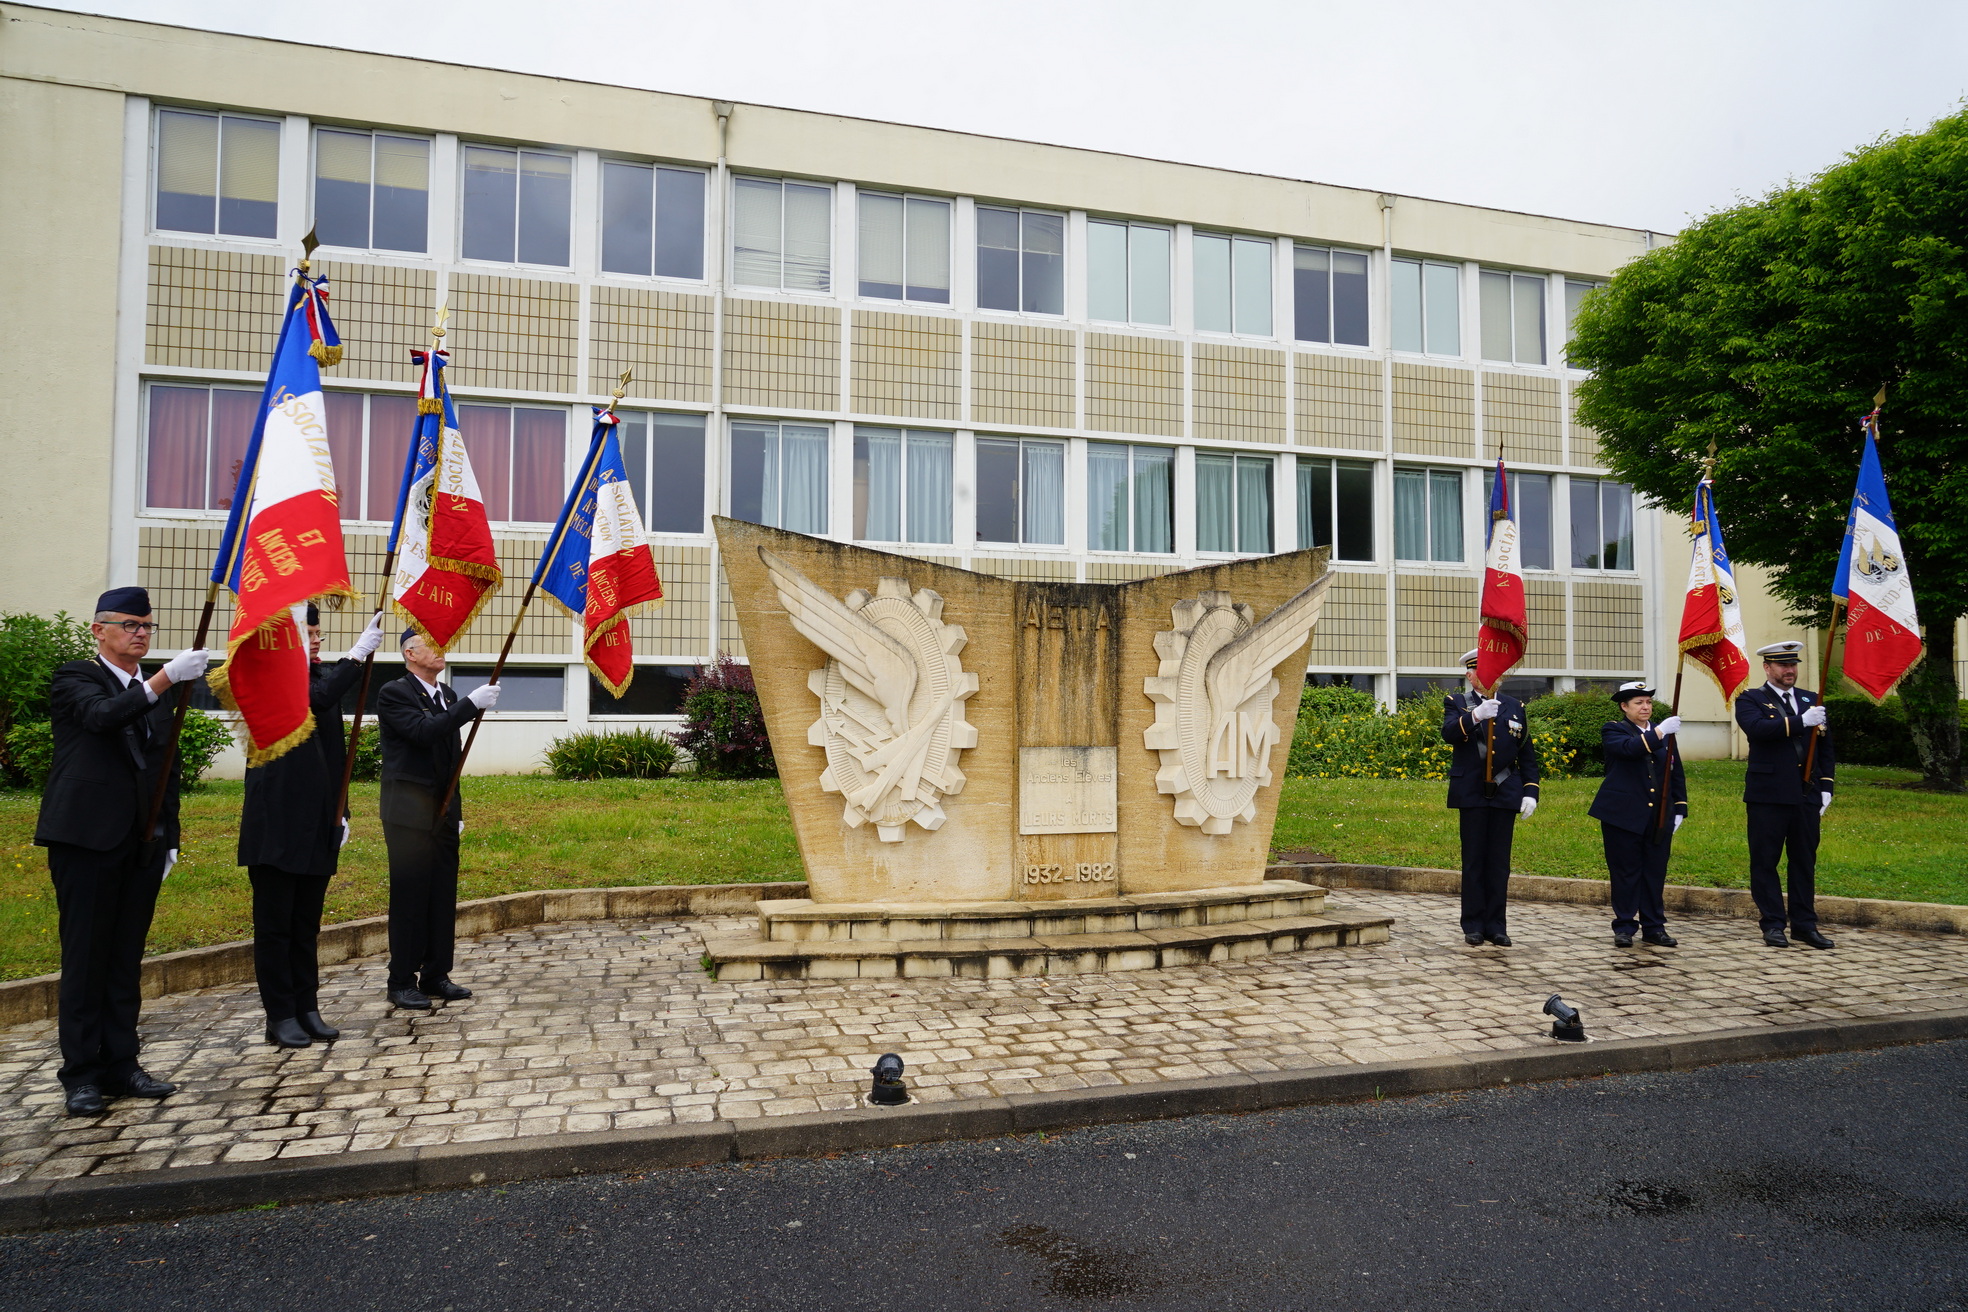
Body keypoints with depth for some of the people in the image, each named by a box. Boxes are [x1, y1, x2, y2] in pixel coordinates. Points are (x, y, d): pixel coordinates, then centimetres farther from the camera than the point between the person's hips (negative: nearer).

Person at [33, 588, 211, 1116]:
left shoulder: (157, 693, 15)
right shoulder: (75, 679, -2)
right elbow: (101, 716, -25)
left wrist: (170, 836, 13)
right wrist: (165, 678, -37)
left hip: (142, 845, 5)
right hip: (87, 839, -5)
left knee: (126, 960, 10)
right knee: (85, 959, 0)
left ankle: (120, 1065, 18)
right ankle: (81, 1074, 9)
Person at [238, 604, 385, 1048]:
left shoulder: (322, 675, 13)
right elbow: (319, 699, -28)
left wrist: (340, 811, 13)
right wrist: (358, 652, -27)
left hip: (317, 823, 6)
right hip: (276, 822, -6)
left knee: (307, 923, 11)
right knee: (275, 922, 1)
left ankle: (307, 1010, 18)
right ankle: (280, 1016, 8)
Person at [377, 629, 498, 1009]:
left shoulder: (447, 696, 14)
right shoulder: (394, 693, -8)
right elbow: (424, 732, -25)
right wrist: (471, 704, -27)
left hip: (443, 811, 7)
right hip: (410, 813, -7)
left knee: (443, 895, 9)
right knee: (409, 896, -2)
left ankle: (436, 975, 18)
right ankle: (402, 982, 7)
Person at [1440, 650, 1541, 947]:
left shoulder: (1514, 706, 11)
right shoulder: (1456, 703, 4)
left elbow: (1527, 754, 11)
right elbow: (1448, 733, -17)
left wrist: (1531, 792, 2)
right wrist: (1475, 715, -34)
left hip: (1506, 795, 2)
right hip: (1472, 795, -2)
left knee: (1499, 861, 5)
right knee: (1473, 860, 2)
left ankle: (1496, 925, 12)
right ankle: (1474, 925, 8)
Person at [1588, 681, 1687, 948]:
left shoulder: (1664, 734, 14)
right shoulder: (1613, 731, 0)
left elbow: (1677, 774, 15)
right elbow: (1630, 748, -23)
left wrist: (1680, 810, 8)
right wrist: (1659, 732, -28)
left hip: (1659, 817, 4)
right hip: (1623, 815, -4)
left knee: (1656, 872, 6)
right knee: (1626, 872, 1)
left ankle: (1654, 927, 15)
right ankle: (1624, 927, 8)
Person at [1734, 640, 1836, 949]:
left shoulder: (1811, 700, 15)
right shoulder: (1750, 700, 1)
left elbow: (1825, 748, 16)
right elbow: (1757, 728, -21)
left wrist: (1826, 787, 8)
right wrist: (1801, 721, -25)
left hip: (1807, 796, 4)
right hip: (1768, 796, -4)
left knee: (1805, 862, 9)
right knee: (1765, 862, 0)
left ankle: (1805, 924, 17)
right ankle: (1773, 925, 8)